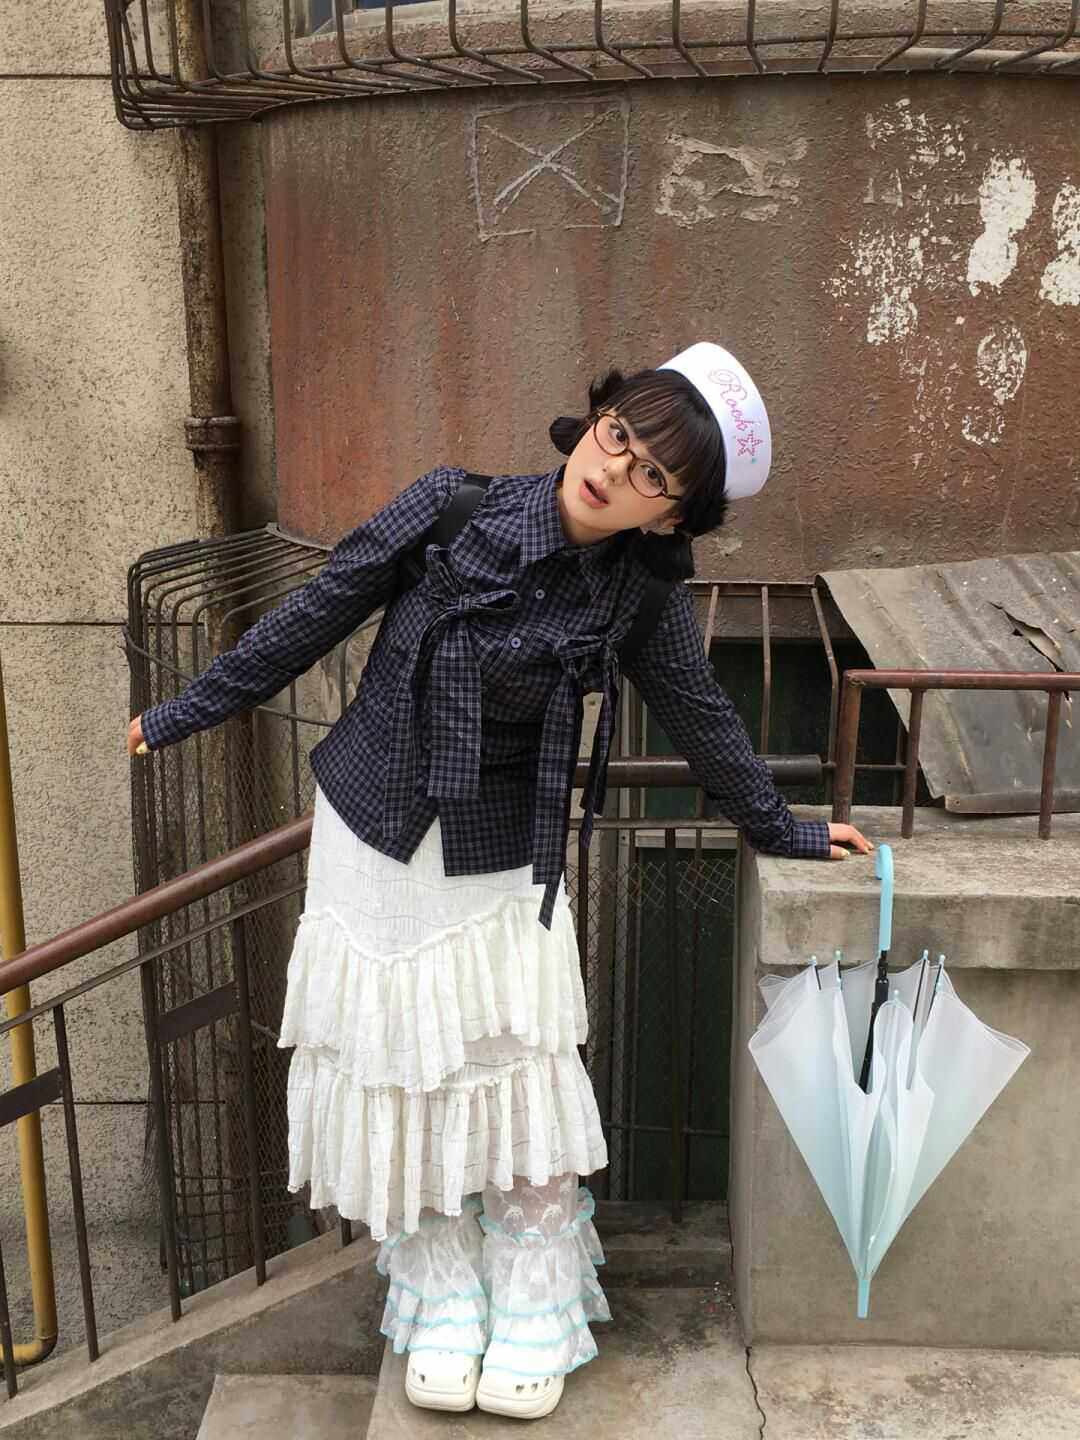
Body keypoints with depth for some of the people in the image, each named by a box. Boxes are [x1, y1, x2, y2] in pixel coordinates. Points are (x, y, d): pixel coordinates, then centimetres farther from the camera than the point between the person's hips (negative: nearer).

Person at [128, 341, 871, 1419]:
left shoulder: (638, 598, -11)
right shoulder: (447, 510, -13)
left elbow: (698, 718, 5)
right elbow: (312, 617, -3)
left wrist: (778, 829, 17)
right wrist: (183, 714, 6)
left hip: (503, 867, -1)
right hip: (373, 844, 1)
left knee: (519, 1082, 3)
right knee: (400, 1077, 10)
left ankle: (534, 1315, 30)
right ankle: (443, 1304, 33)